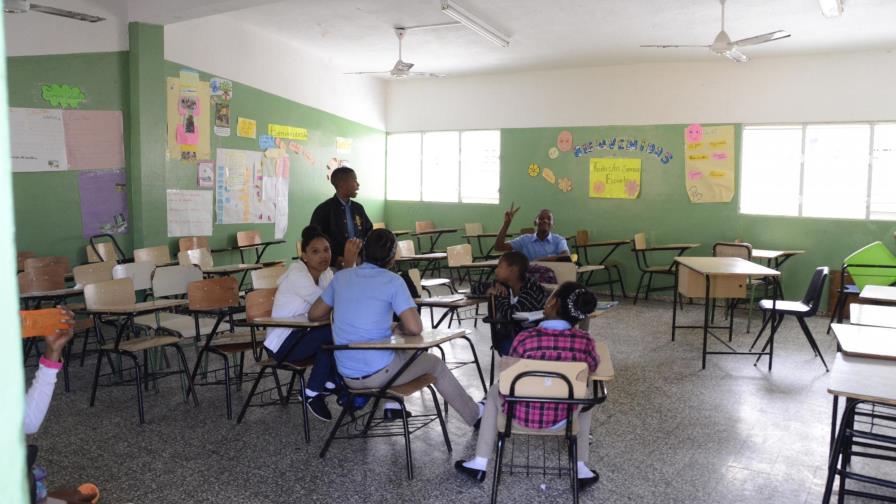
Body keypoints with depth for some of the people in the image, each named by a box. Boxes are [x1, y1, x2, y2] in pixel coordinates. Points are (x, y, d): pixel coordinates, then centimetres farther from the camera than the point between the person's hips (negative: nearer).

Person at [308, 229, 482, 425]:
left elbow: (314, 315, 8)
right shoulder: (393, 281, -13)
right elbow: (415, 329, -19)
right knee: (434, 363, 20)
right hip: (378, 373, -5)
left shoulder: (341, 276, 0)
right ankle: (475, 415, 34)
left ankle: (390, 406, 33)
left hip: (347, 375, 5)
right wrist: (399, 328, 2)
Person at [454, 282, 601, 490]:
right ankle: (580, 469, 30)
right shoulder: (585, 341, -14)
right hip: (563, 418, 2)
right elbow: (592, 367, 7)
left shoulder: (525, 338, -20)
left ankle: (479, 465, 34)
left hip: (522, 415, -1)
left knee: (495, 391, 32)